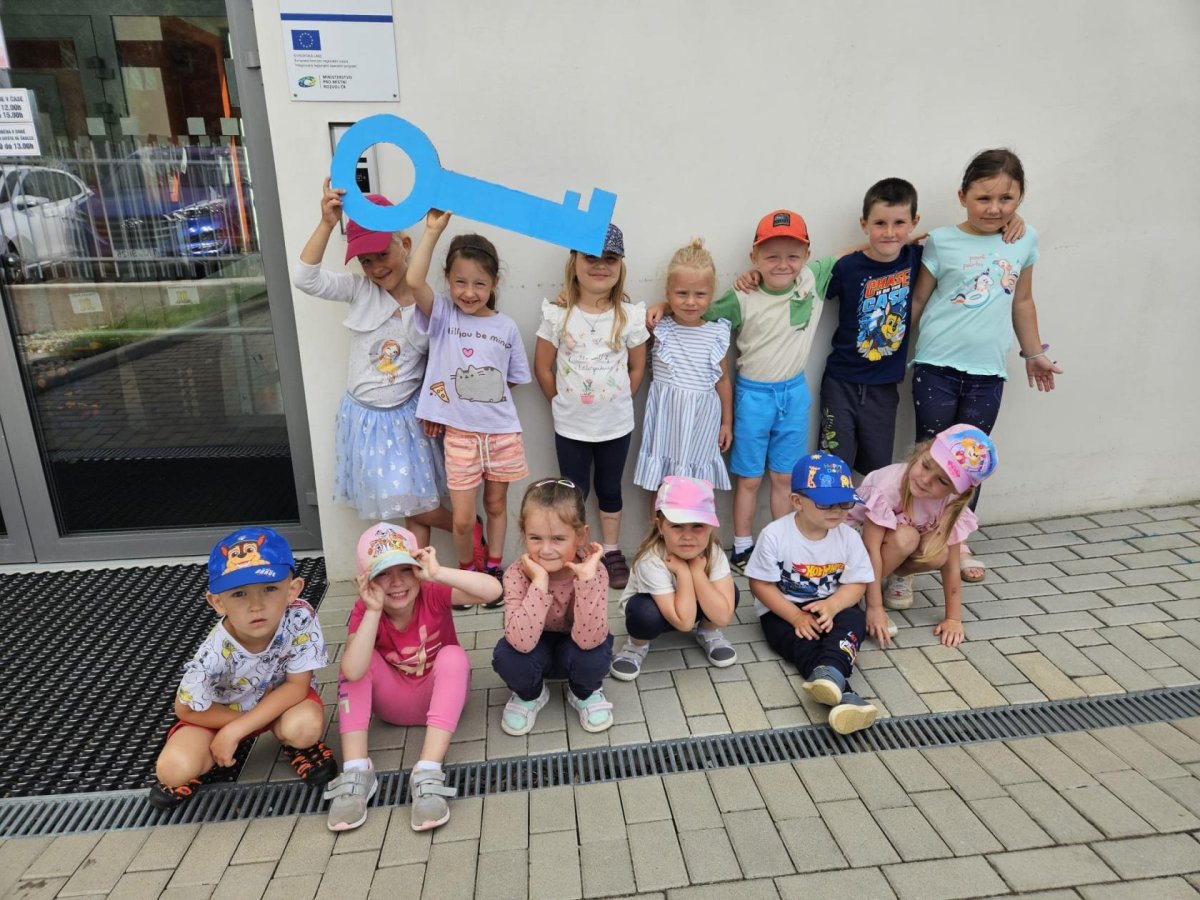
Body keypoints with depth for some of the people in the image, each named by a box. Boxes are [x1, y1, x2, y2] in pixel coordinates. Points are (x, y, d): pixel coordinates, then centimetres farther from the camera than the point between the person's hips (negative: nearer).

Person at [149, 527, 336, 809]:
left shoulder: (301, 618, -33)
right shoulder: (214, 654, -31)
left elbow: (298, 685, -23)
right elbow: (187, 709, -12)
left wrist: (235, 731, -24)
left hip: (282, 700, 0)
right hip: (223, 711, 0)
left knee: (305, 727, -31)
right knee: (173, 769, -21)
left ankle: (294, 745, 6)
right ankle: (209, 756, 14)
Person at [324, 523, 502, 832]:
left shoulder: (433, 595, -22)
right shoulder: (364, 610, -18)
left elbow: (493, 590, -39)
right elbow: (352, 672, -36)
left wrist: (438, 573, -44)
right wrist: (374, 610, -41)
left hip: (438, 696, -1)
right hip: (393, 702, 1)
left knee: (453, 655, -32)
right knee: (357, 660, -24)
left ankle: (428, 773, -37)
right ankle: (355, 771, -26)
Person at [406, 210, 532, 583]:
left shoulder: (506, 327, 0)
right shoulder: (441, 315, -3)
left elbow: (515, 378, 8)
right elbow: (414, 280, -21)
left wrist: (485, 391, -3)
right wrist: (433, 230, -17)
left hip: (502, 432, 2)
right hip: (460, 433, -1)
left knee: (496, 505, 17)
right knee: (463, 518, 3)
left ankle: (494, 569, 36)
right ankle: (466, 572, 30)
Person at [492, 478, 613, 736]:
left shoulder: (593, 570, -26)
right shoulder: (517, 574, -26)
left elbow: (588, 639, -36)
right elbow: (522, 642, -39)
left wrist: (585, 578, -44)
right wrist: (539, 580, -43)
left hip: (575, 649, 0)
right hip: (536, 652, 0)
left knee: (595, 652, -33)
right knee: (507, 656, -31)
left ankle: (586, 693, 5)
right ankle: (530, 695, 6)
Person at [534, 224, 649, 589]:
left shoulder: (630, 316, -6)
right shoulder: (558, 315, -9)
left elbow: (637, 367, 3)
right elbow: (542, 367, -2)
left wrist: (617, 401, 2)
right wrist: (563, 403, 1)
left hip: (616, 424, 1)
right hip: (571, 425, -1)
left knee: (609, 489, 16)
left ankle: (612, 552, 32)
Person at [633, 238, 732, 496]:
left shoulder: (717, 334, -1)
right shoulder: (657, 329, -5)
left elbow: (723, 380, 8)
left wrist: (727, 422, 12)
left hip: (701, 417, 1)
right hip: (665, 414, -1)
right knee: (660, 484, 10)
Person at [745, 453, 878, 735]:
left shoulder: (849, 536, -7)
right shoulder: (775, 535, -18)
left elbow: (856, 584, -5)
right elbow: (760, 584, -14)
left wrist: (831, 606, -26)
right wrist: (796, 616, -23)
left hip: (832, 606, 3)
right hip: (783, 611, -2)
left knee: (852, 618, -28)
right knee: (803, 642, -29)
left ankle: (831, 671, -53)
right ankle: (842, 693, -47)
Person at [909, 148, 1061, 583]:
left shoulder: (1024, 241, 7)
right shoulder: (942, 242, -4)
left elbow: (1022, 302, 17)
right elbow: (916, 302, 0)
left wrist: (1035, 353, 22)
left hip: (988, 372, 3)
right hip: (936, 367, -3)